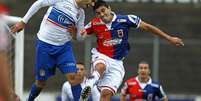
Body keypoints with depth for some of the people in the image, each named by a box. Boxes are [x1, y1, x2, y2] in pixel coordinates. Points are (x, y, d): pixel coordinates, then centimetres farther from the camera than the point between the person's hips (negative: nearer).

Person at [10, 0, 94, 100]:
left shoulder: (81, 13, 5)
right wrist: (23, 22, -5)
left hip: (64, 47, 4)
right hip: (44, 44, -4)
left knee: (72, 76, -14)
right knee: (41, 82, 5)